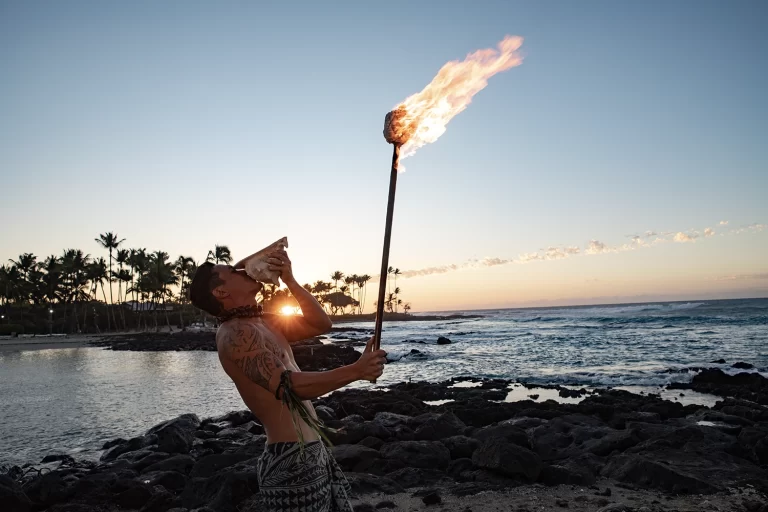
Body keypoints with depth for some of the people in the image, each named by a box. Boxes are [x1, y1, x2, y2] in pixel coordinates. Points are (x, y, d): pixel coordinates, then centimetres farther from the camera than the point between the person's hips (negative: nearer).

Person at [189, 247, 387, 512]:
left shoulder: (264, 323, 12)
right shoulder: (235, 333, -17)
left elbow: (321, 324, 12)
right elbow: (292, 386, -24)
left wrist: (290, 281, 1)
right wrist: (356, 370, -23)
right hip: (291, 460, -9)